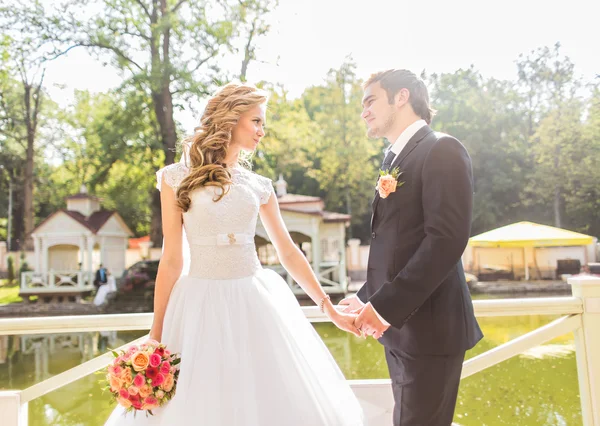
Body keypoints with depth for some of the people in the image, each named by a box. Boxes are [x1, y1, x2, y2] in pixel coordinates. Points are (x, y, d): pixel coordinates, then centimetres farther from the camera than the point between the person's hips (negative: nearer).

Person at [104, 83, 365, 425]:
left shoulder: (259, 185, 8)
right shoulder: (177, 177, 0)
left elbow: (289, 252, 12)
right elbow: (171, 260, 0)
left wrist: (329, 308, 9)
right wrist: (157, 333, -1)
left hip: (256, 303, 3)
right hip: (202, 305, -3)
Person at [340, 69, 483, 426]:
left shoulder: (441, 150, -10)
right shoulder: (395, 159, 16)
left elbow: (448, 238, -20)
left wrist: (386, 306, -19)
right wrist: (370, 299, 9)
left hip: (428, 325, -8)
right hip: (399, 327, 8)